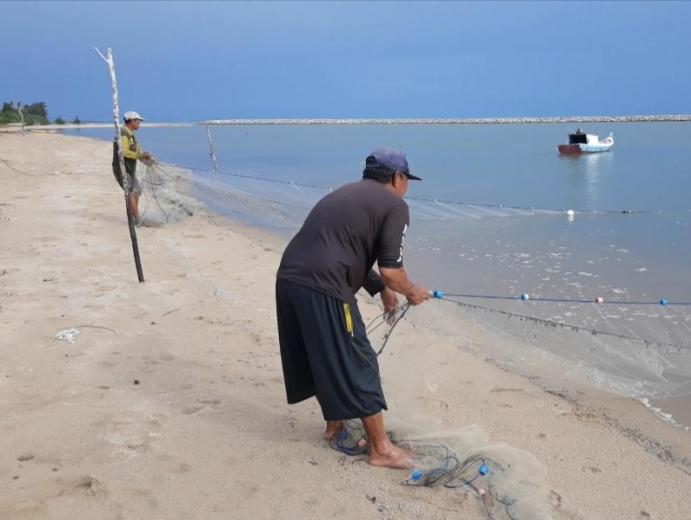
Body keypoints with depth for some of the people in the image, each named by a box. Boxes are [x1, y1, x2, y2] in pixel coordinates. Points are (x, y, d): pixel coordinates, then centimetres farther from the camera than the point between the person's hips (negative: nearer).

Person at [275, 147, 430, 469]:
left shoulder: (346, 193, 25)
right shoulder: (394, 205, 1)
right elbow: (390, 271, -4)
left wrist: (379, 289, 29)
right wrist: (412, 292, 15)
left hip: (289, 279, 8)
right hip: (322, 289, -8)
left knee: (323, 358, 24)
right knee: (357, 365, 5)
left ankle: (335, 424, 41)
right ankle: (381, 449, 17)